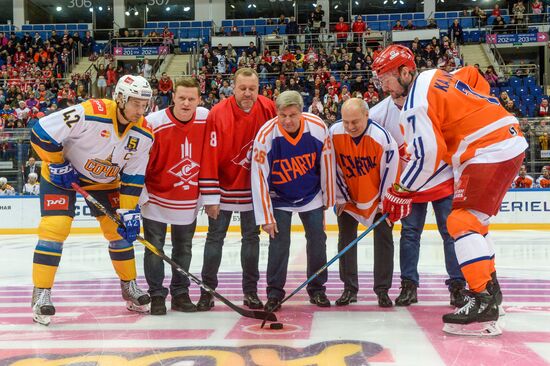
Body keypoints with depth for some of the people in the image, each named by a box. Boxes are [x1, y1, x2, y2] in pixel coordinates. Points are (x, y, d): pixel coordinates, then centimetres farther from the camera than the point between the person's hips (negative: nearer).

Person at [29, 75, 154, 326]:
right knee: (55, 228, -16)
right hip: (62, 174, -5)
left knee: (120, 229, 5)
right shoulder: (89, 114, -33)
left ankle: (130, 288, 21)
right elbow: (42, 132, -27)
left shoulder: (143, 134, -15)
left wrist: (128, 211, -12)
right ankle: (41, 294, -7)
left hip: (104, 180, 5)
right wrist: (57, 165, -19)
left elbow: (133, 177, -6)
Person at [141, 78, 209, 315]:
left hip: (189, 200, 3)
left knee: (183, 248, 13)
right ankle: (157, 295, 15)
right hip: (157, 198, -3)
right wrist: (139, 195, -12)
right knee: (154, 248, 1)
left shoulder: (207, 119, -9)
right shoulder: (154, 123, -19)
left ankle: (180, 294, 26)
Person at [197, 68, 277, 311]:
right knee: (215, 236, 3)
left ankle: (251, 291, 21)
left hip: (254, 186, 3)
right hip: (224, 186, -3)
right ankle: (207, 291, 13)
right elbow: (209, 157, -19)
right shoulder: (218, 114, -20)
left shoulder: (268, 108, -10)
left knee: (251, 236, 10)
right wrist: (210, 197, -19)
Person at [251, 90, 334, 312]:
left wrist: (327, 200, 2)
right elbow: (259, 177, -20)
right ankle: (275, 292, 7)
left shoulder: (318, 128, -20)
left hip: (311, 195, 2)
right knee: (279, 242, -8)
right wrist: (266, 216, -18)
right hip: (279, 198, -2)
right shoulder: (266, 135, -25)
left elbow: (326, 165, -6)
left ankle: (317, 289, 22)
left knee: (317, 240, 5)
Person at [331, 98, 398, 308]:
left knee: (383, 238, -2)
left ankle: (382, 290, 8)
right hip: (348, 195, 2)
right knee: (346, 238, 3)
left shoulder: (382, 137, -28)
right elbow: (334, 167, -7)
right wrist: (341, 197, -3)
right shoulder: (334, 133, -20)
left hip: (377, 195, -2)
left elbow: (390, 171, -16)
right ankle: (350, 289, 14)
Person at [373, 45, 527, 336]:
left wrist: (402, 191, -8)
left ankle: (484, 302, -22)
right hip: (510, 144, 11)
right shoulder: (435, 77, 14)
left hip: (491, 153, -11)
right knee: (473, 219, 21)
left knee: (462, 221, -15)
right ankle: (489, 286, 30)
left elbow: (427, 153, -19)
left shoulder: (416, 101, -14)